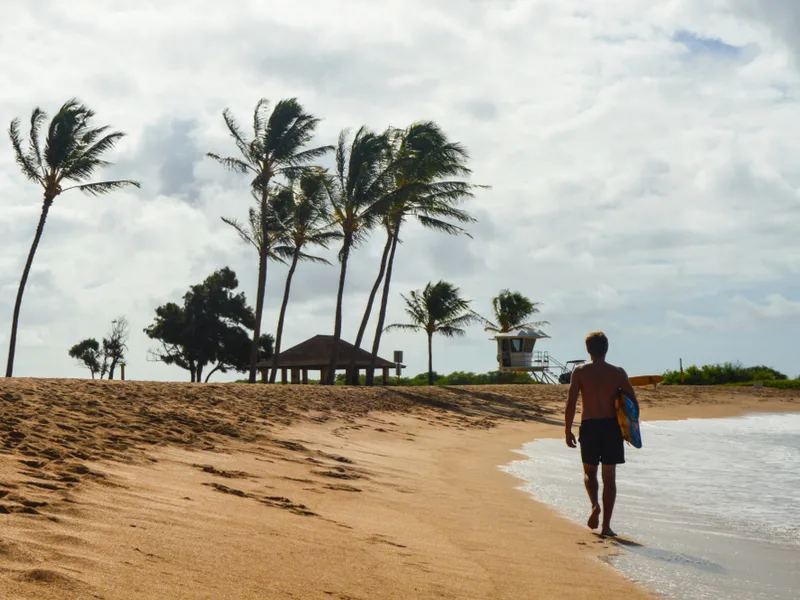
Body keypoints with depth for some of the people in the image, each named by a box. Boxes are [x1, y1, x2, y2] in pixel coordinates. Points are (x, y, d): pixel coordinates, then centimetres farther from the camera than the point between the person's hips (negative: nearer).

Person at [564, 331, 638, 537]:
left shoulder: (580, 371, -3)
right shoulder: (618, 372, 1)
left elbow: (571, 403, -8)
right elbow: (634, 402, 1)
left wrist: (568, 430, 0)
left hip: (589, 427, -1)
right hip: (612, 427, 1)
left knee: (589, 472, 18)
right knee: (609, 476, 7)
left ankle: (595, 505, -10)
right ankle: (606, 525, 5)